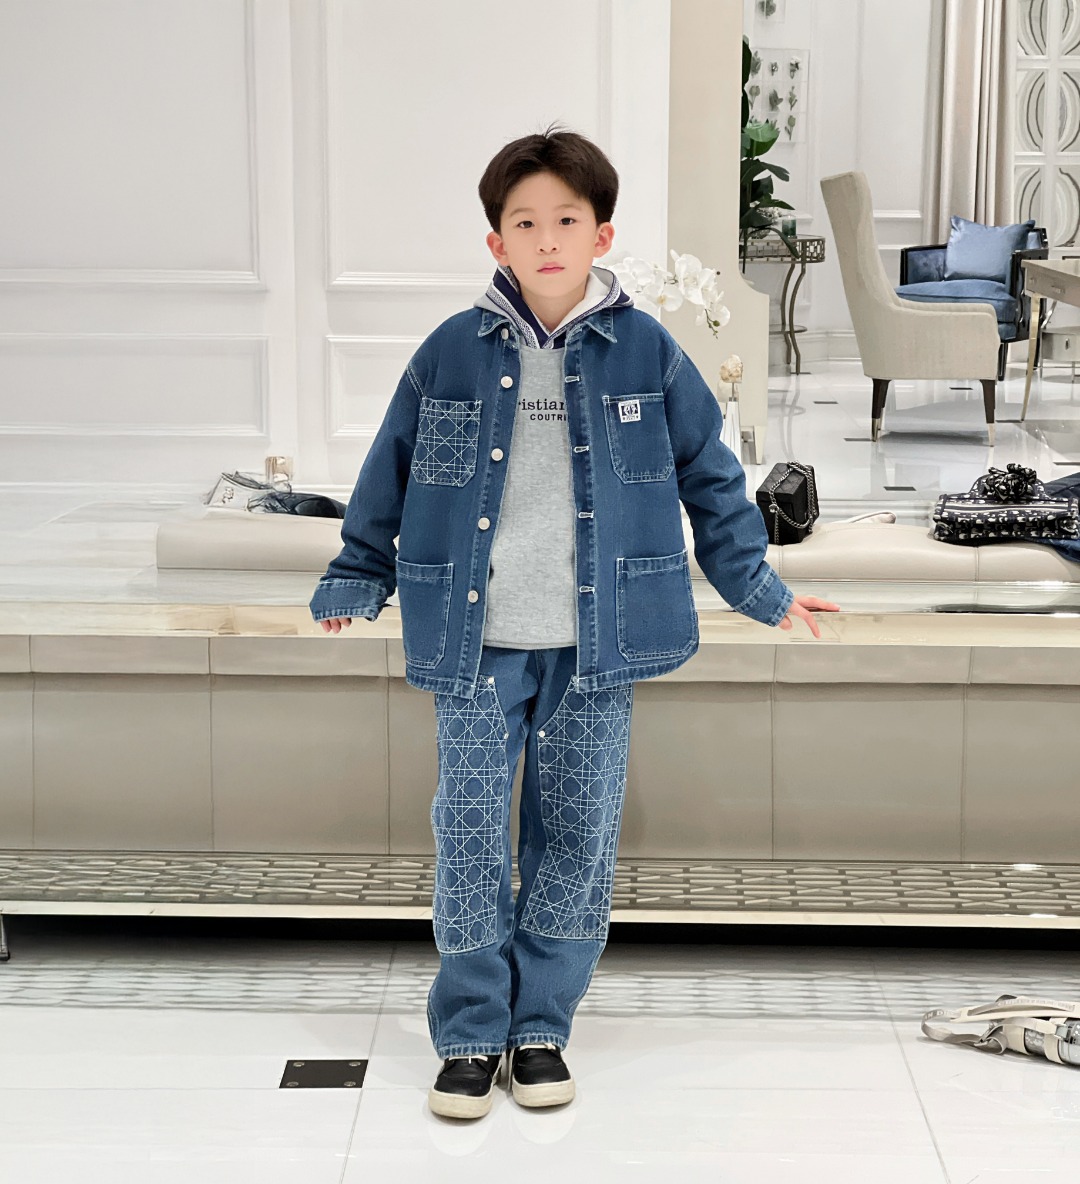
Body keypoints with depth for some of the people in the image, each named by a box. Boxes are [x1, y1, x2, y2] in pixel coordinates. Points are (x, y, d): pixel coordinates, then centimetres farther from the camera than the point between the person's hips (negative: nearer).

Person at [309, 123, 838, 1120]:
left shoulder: (646, 352, -1)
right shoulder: (452, 354, -1)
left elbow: (709, 475, 9)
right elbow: (390, 474, 11)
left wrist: (757, 587, 13)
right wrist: (356, 581, 18)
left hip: (595, 647, 0)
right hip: (475, 646, 0)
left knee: (577, 844, 8)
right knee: (469, 841, 2)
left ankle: (541, 1028, 24)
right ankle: (471, 1035, 18)